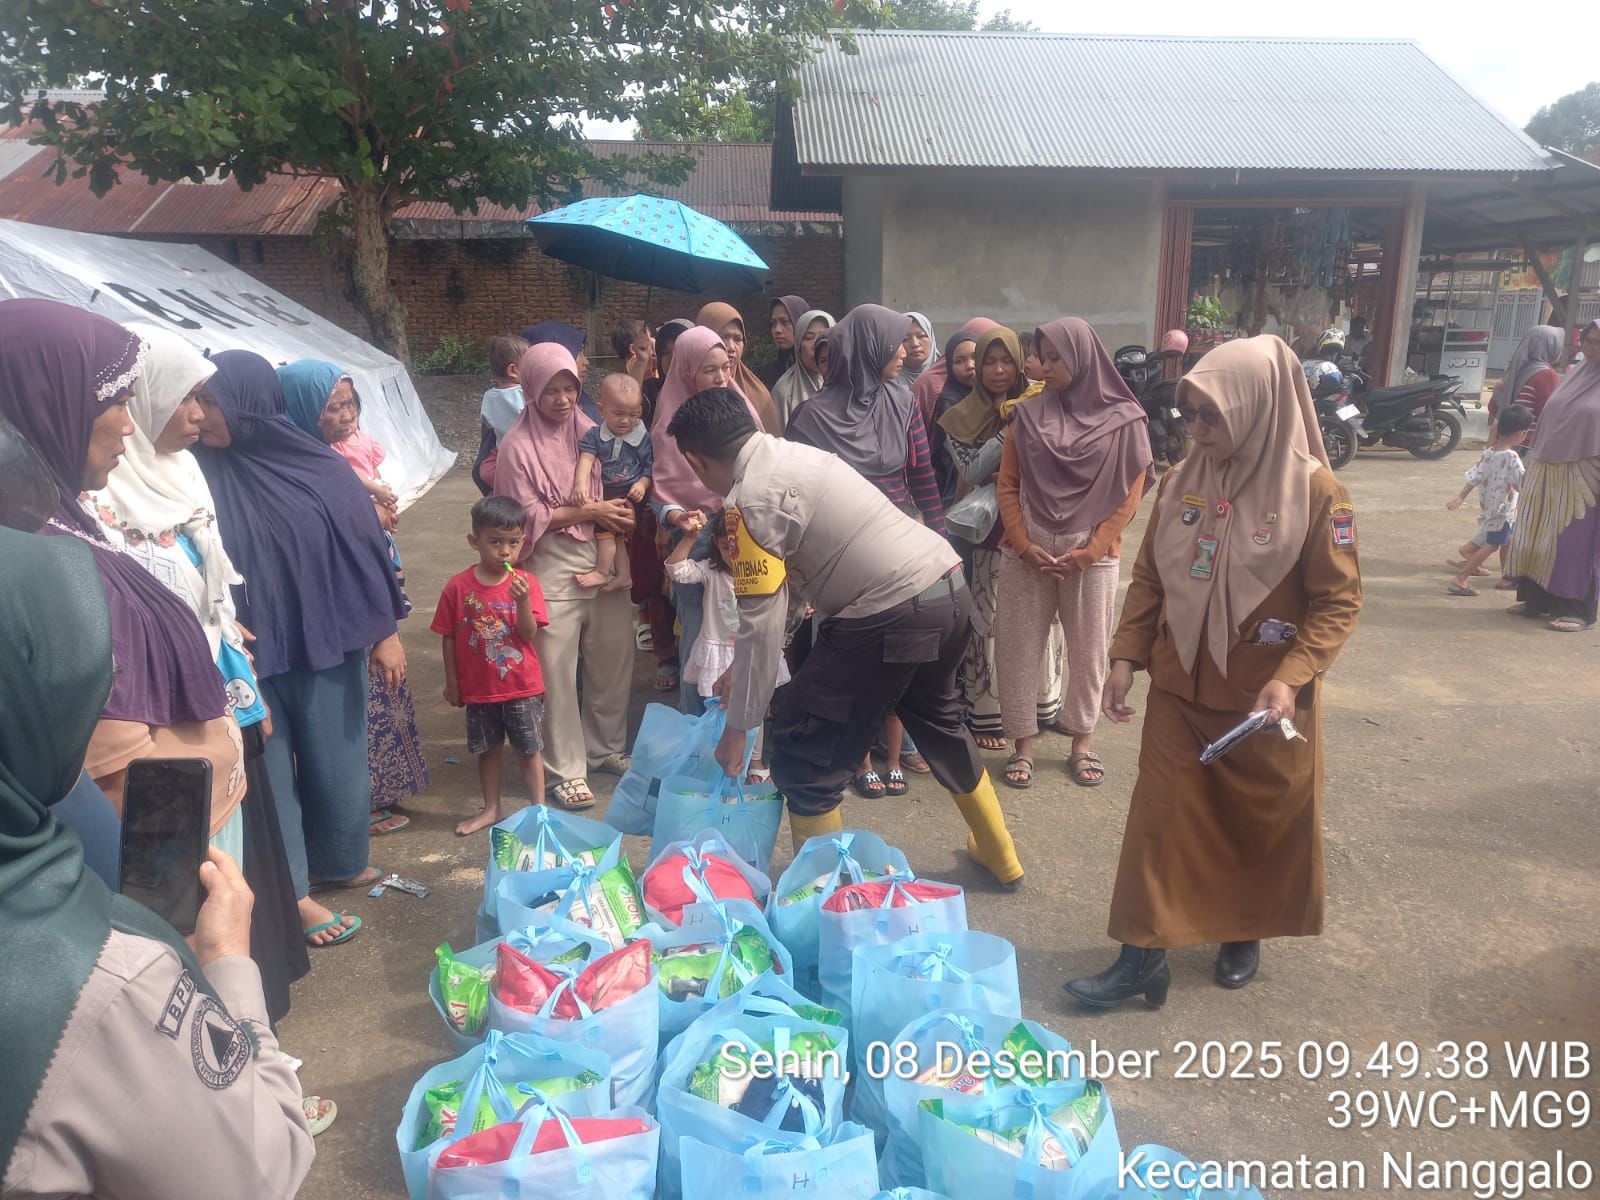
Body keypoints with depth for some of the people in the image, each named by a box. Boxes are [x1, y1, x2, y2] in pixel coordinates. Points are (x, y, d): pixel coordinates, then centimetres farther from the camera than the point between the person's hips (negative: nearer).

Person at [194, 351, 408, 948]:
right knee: (267, 769, 9)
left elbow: (365, 547, -1)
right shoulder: (201, 473, -6)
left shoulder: (321, 469, -6)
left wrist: (386, 631, 0)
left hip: (327, 647, 1)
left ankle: (340, 862, 37)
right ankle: (292, 893, 22)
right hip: (249, 656, 0)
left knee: (337, 760, 14)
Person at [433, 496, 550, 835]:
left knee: (529, 748, 10)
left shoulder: (526, 582, -9)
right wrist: (452, 682, 2)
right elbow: (449, 638, -1)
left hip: (522, 686, -1)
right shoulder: (458, 587, -8)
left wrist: (522, 601, -30)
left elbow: (529, 634, -15)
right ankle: (491, 810, 32)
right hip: (479, 688, 2)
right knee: (487, 749, 16)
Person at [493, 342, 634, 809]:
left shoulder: (588, 430, 8)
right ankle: (564, 771, 10)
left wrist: (616, 512, -2)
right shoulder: (518, 446, -7)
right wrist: (588, 512, -14)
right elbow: (529, 516, -9)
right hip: (552, 567, -5)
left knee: (612, 657, 10)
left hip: (603, 559, 5)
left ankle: (606, 748, 29)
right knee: (556, 670, -1)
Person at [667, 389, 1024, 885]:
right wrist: (742, 664, 27)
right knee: (938, 722, 32)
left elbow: (762, 622, -12)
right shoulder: (794, 454, 15)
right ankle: (998, 855, 48)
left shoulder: (750, 502, -12)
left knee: (801, 753, 6)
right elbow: (778, 585, 22)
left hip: (890, 617, -10)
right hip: (949, 588, 10)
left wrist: (738, 727, -2)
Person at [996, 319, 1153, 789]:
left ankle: (1082, 742, 23)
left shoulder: (1123, 420, -2)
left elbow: (1128, 496, -3)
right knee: (1019, 649, 4)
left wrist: (1086, 553, -11)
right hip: (1027, 556, 2)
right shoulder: (1029, 414, 4)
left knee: (1088, 652, 8)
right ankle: (1023, 745, 16)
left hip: (1090, 559, -1)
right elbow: (1007, 485, 4)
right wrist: (1024, 545, -8)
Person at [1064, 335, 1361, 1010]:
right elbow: (1149, 579, 6)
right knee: (1159, 819, 4)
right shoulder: (1181, 482, -1)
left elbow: (1339, 601, -11)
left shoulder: (1314, 491, -13)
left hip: (1266, 702, -3)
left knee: (1262, 824, 15)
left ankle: (1245, 934, 38)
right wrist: (1126, 657, -2)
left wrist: (1290, 677, -22)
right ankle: (1143, 954, 14)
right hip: (1179, 689, 3)